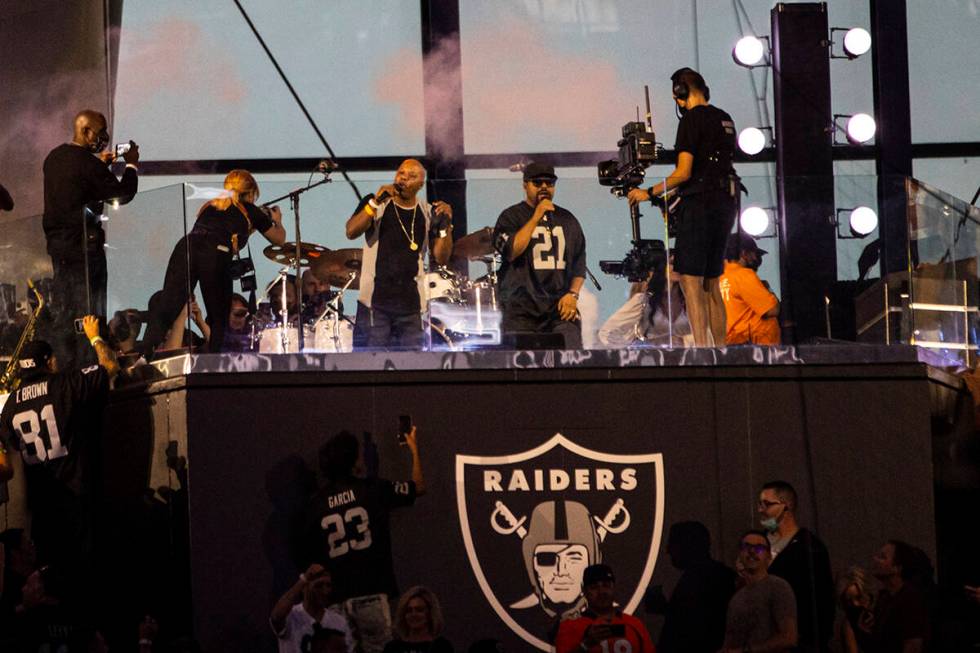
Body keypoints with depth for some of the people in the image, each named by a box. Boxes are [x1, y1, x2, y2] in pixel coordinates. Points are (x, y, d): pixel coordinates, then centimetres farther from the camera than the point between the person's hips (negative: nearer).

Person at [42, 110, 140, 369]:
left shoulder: (54, 157, 7)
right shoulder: (87, 163, -18)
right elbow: (123, 194, -15)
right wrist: (131, 165, -1)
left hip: (56, 241, 8)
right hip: (84, 245, -8)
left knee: (61, 311, 13)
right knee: (89, 312, -2)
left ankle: (63, 365, 17)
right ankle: (85, 367, -1)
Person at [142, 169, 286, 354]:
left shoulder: (210, 205, 35)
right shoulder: (251, 211, 25)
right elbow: (279, 239, 39)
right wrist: (277, 221, 60)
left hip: (186, 247, 3)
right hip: (216, 254, -3)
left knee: (165, 309, -11)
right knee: (218, 319, 13)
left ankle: (145, 355, -29)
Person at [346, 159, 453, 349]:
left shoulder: (428, 213, 9)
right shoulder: (375, 204, 2)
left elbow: (441, 258, 6)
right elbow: (351, 232, -13)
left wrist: (446, 225, -9)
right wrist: (375, 203, -23)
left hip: (410, 304, 3)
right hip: (374, 300, -3)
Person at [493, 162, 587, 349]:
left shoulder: (567, 219, 17)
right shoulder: (511, 217, 5)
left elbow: (579, 261, 17)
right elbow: (510, 251, -12)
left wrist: (573, 294, 2)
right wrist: (536, 217, -11)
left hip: (561, 307, 3)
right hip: (522, 311, -3)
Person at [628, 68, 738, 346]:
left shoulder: (692, 118, -10)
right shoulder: (724, 120, 16)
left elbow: (684, 172, -14)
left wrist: (649, 193, -4)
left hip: (700, 205, -9)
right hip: (726, 203, 9)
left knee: (690, 279, -10)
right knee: (710, 282, 13)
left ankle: (701, 348, -19)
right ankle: (720, 348, 11)